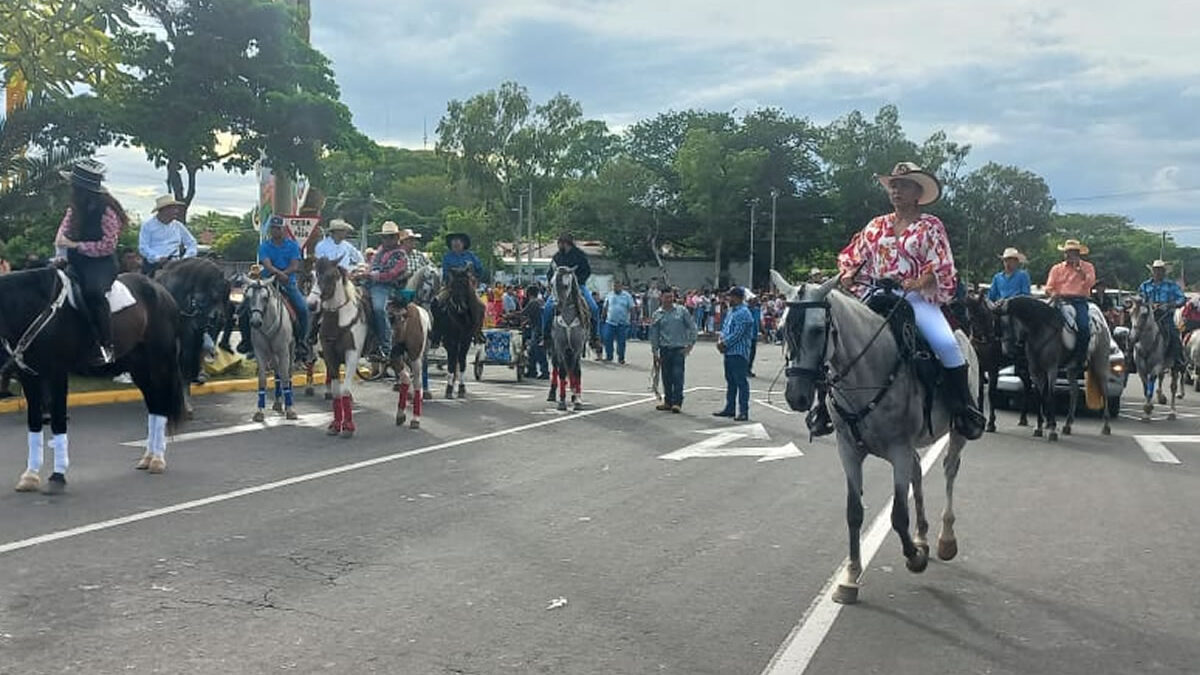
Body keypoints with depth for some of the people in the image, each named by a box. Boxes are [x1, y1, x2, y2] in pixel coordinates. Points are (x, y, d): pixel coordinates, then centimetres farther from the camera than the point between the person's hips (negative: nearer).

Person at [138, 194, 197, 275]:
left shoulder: (178, 225, 16)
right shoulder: (148, 225, 6)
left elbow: (191, 242, 19)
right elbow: (143, 247, -2)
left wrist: (187, 257, -1)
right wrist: (158, 258, -18)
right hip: (153, 263, -3)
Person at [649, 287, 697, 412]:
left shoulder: (682, 311, 0)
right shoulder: (657, 314, 4)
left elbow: (692, 327, 4)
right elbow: (653, 334, 7)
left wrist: (690, 344, -3)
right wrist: (655, 352, 5)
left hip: (679, 349, -2)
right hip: (664, 349, 2)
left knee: (678, 376, -9)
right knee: (666, 377, 8)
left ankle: (677, 402, -6)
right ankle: (668, 401, 19)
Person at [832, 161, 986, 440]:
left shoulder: (931, 226, 6)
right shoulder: (877, 226, 17)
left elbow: (943, 269, -1)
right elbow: (850, 255, 21)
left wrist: (921, 282, -21)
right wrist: (847, 273, -1)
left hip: (917, 298, -3)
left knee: (946, 344, -28)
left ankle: (965, 409, -14)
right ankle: (827, 403, -2)